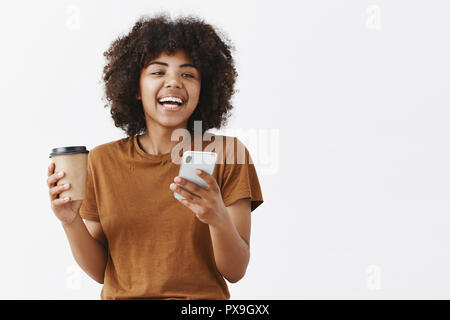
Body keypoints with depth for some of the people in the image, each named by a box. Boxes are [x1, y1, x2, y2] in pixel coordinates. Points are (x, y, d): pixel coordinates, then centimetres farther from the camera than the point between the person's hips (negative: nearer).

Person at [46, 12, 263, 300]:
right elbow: (98, 270, 5)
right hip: (120, 295, 1)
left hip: (203, 297, -1)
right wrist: (71, 222, -11)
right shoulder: (102, 161, 3)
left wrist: (219, 219, -22)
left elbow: (236, 272, -5)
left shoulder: (226, 154, -3)